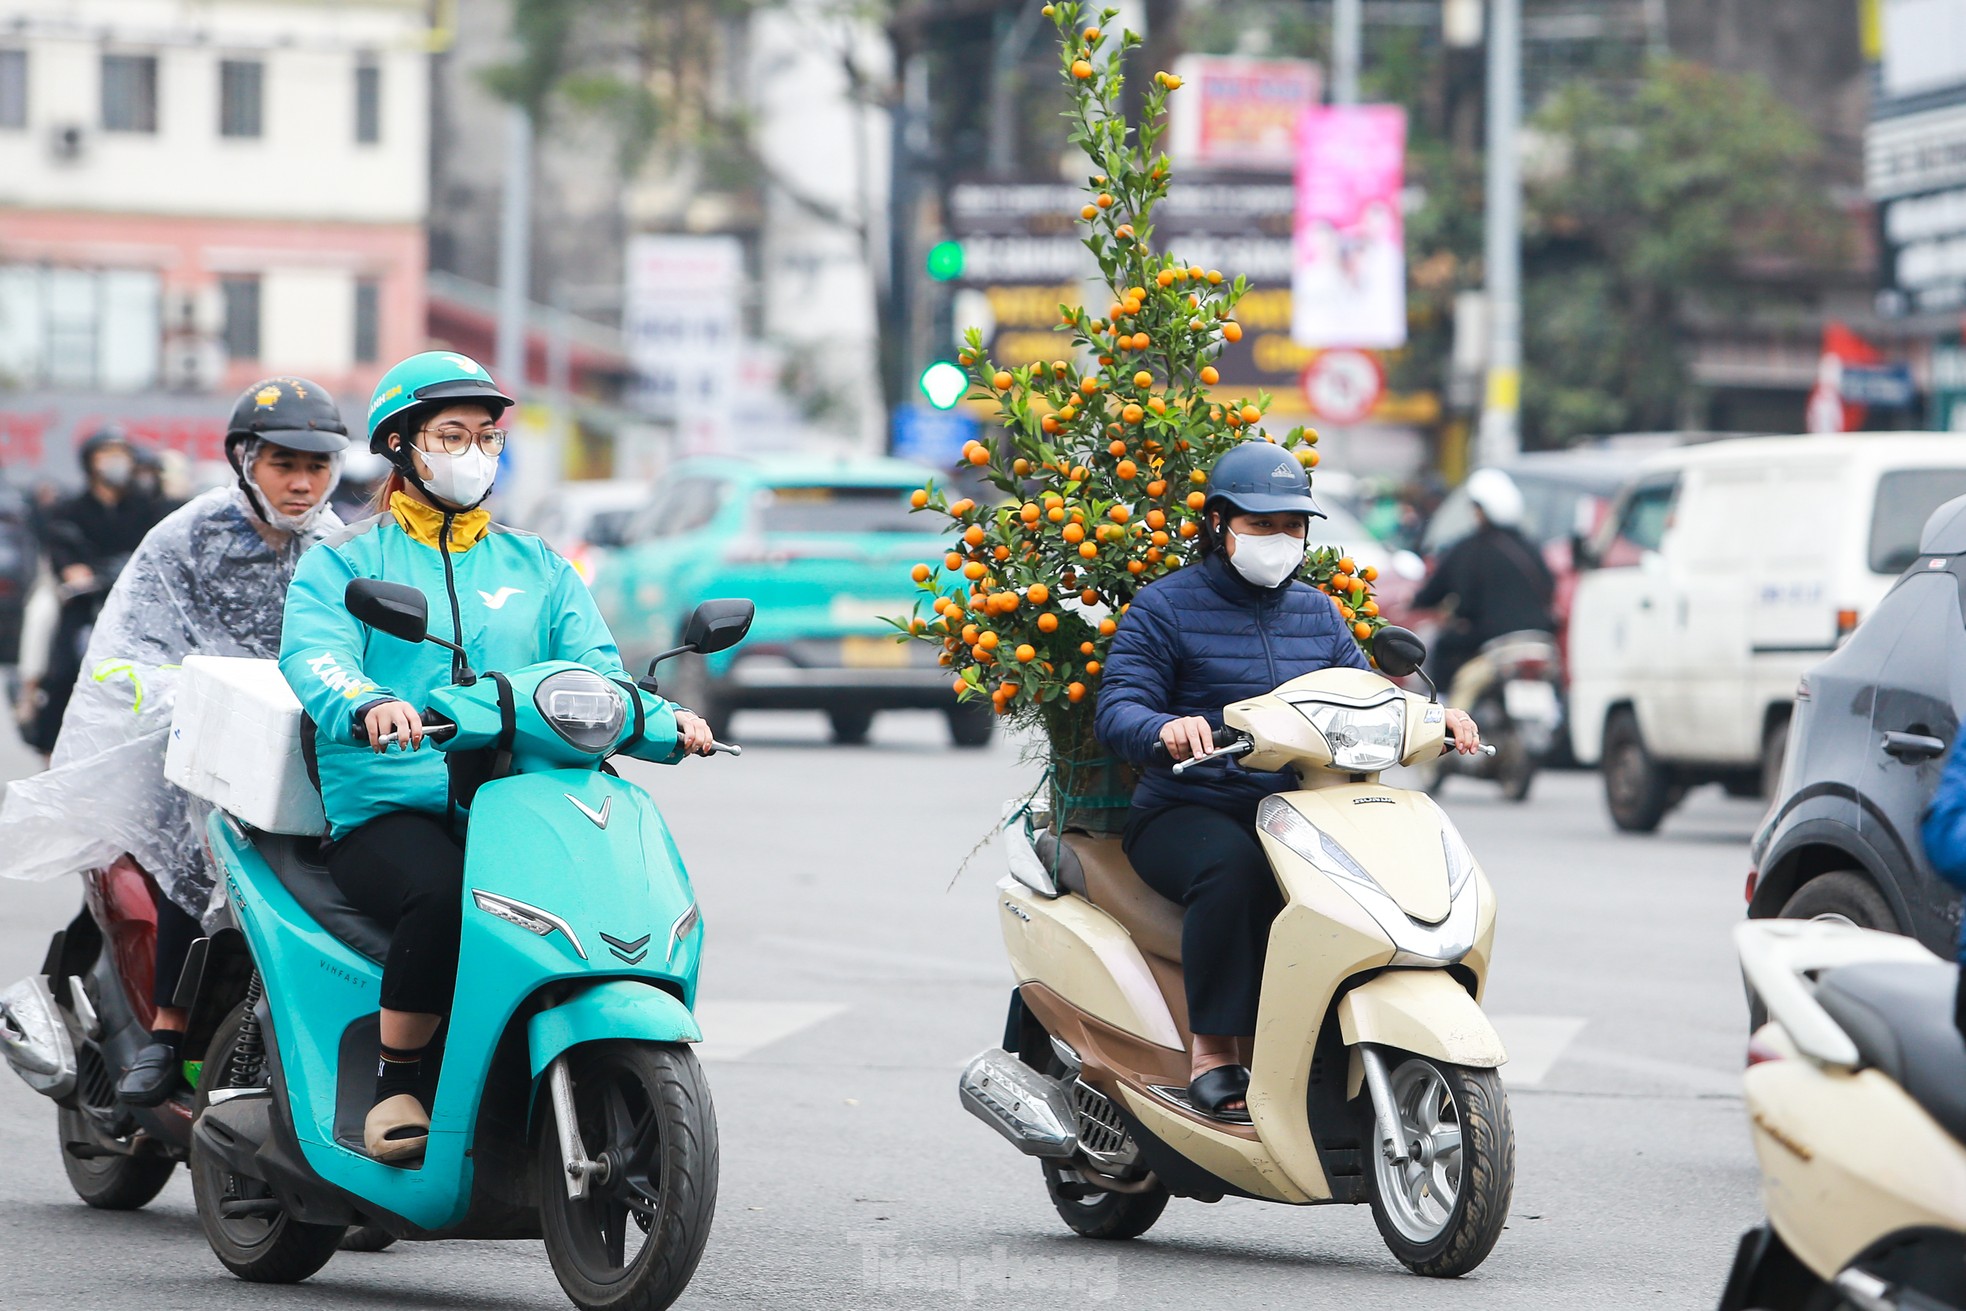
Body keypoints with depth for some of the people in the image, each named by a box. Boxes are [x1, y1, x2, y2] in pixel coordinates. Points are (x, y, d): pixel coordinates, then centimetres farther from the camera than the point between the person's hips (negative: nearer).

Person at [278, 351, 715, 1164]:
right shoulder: (344, 563, 11)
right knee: (443, 895, -37)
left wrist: (661, 720, -13)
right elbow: (312, 655, -9)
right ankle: (395, 1084, -18)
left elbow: (593, 670, 10)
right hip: (388, 813, -3)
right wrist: (367, 705, -33)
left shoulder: (539, 569, 23)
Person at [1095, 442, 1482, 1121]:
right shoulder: (1164, 607, 0)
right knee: (1234, 865, -38)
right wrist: (1166, 729, -34)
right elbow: (1117, 711, -11)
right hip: (1186, 815, -5)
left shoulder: (1317, 612, 18)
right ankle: (1213, 1051, -30)